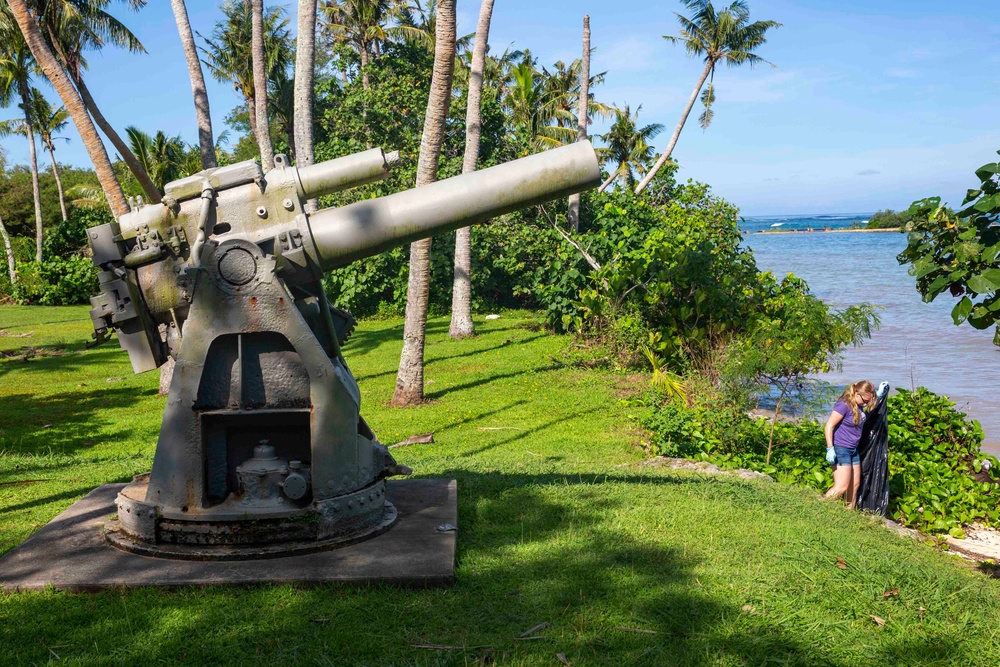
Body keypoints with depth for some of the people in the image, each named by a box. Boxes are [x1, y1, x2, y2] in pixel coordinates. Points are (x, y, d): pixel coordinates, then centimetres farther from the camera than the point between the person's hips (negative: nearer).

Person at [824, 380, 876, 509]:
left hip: (853, 449, 9)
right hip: (841, 449, -9)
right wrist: (830, 448, -23)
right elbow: (829, 426, -20)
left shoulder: (859, 405, 6)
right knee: (842, 487, -13)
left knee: (855, 485, 12)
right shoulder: (844, 405, -18)